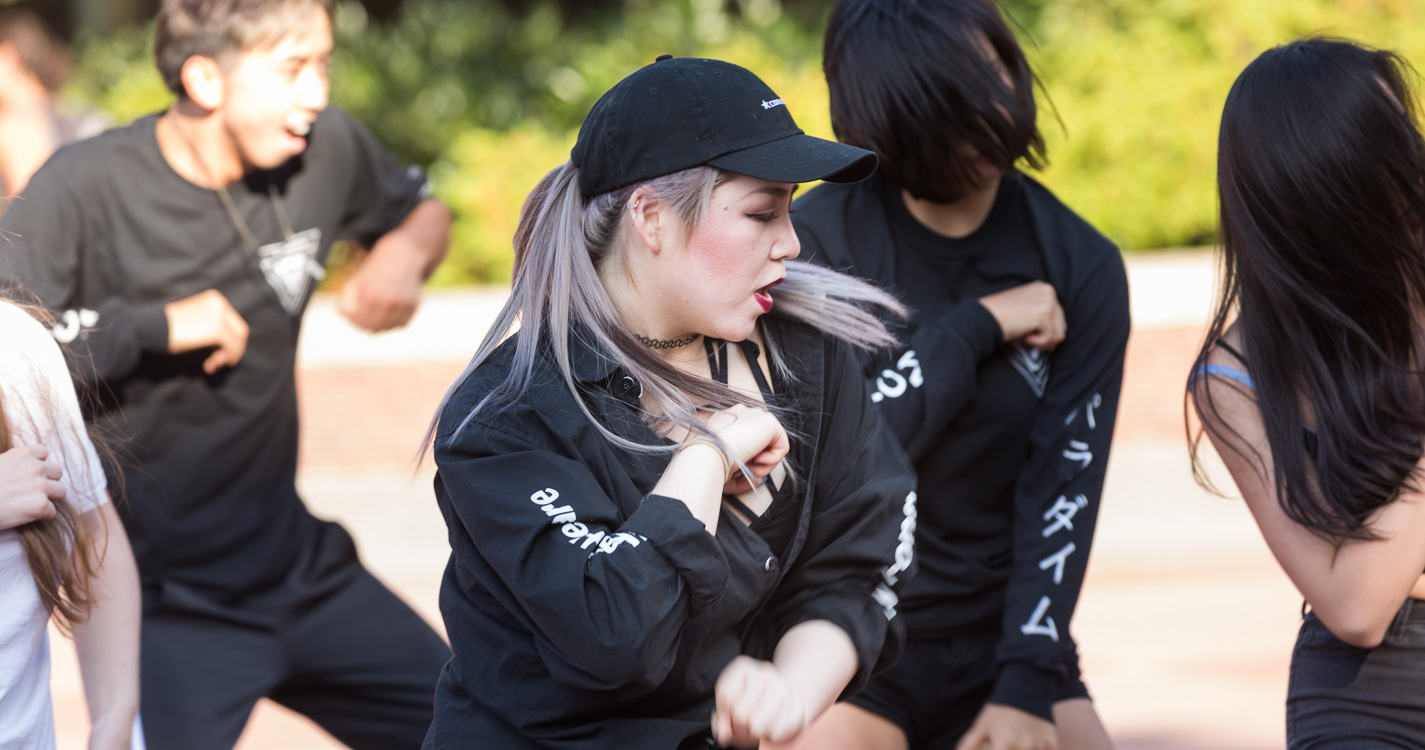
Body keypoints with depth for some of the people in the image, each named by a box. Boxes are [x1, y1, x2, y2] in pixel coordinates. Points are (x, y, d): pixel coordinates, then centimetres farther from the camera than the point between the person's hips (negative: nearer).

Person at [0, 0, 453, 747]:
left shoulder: (325, 148, -3)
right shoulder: (85, 189, -18)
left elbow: (420, 207, 18)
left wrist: (404, 253, -5)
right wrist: (159, 324, -26)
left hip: (296, 566, 6)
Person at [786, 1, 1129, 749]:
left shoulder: (1081, 266, 0)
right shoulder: (820, 239, -6)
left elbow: (1065, 490, -7)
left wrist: (1027, 685, -15)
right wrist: (977, 327, -15)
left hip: (1003, 628, 2)